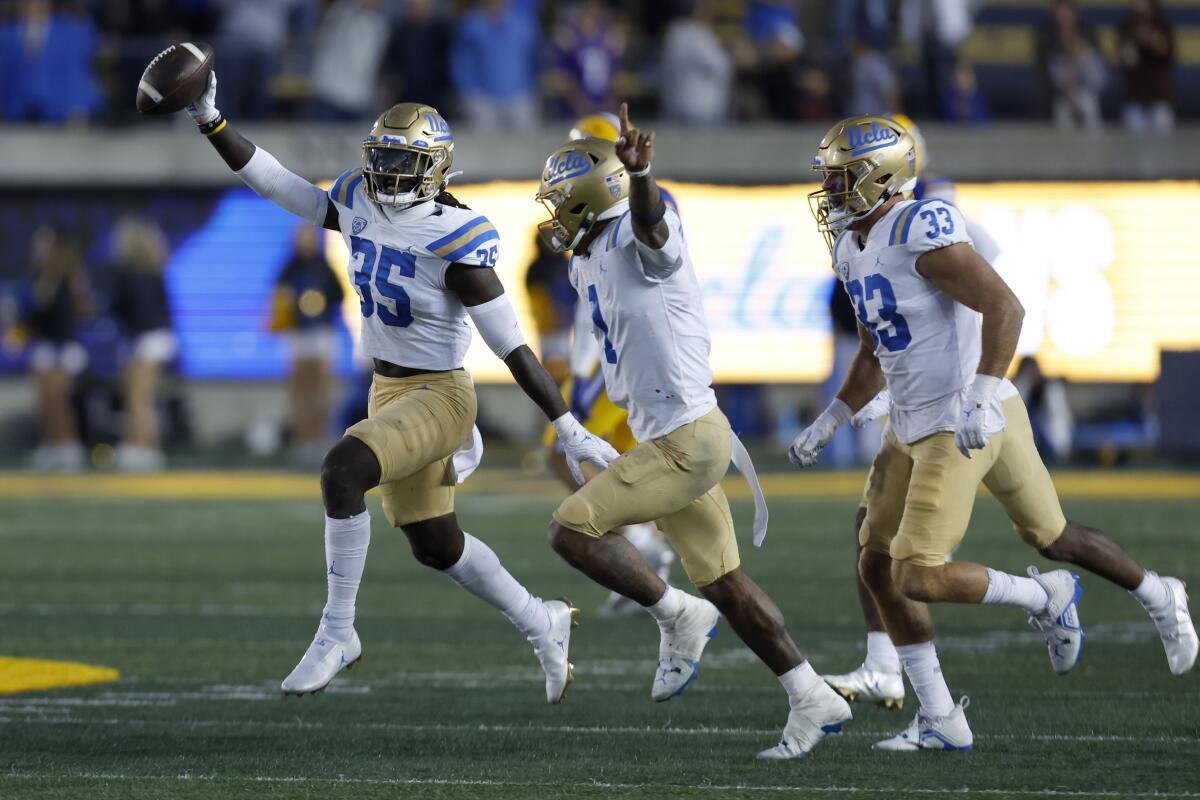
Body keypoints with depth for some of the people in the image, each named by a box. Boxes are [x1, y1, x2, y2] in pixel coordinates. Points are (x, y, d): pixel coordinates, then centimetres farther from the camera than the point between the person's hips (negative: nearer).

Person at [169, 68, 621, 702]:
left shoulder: (454, 243, -22)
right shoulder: (361, 206, -2)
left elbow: (511, 346, -20)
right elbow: (278, 186, 7)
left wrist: (569, 431, -17)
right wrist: (210, 123, -1)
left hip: (439, 399, -8)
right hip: (390, 393, 8)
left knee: (342, 469, -30)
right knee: (436, 547, 18)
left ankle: (337, 632, -18)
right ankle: (541, 625, 41)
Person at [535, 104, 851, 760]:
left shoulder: (637, 240, -17)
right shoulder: (586, 264, 12)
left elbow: (647, 219, -41)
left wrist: (636, 172, -58)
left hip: (688, 439, -10)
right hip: (663, 437, 10)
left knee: (573, 529, -12)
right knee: (722, 582, 12)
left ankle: (677, 617, 2)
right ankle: (811, 699, 18)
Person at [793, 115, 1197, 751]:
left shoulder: (920, 232, -21)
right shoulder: (852, 247, 10)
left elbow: (1004, 307, -27)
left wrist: (981, 399, -34)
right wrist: (826, 424, 19)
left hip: (963, 427, -10)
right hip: (914, 428, 10)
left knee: (919, 578, -10)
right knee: (877, 566, 9)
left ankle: (1044, 600, 14)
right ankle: (939, 721, 16)